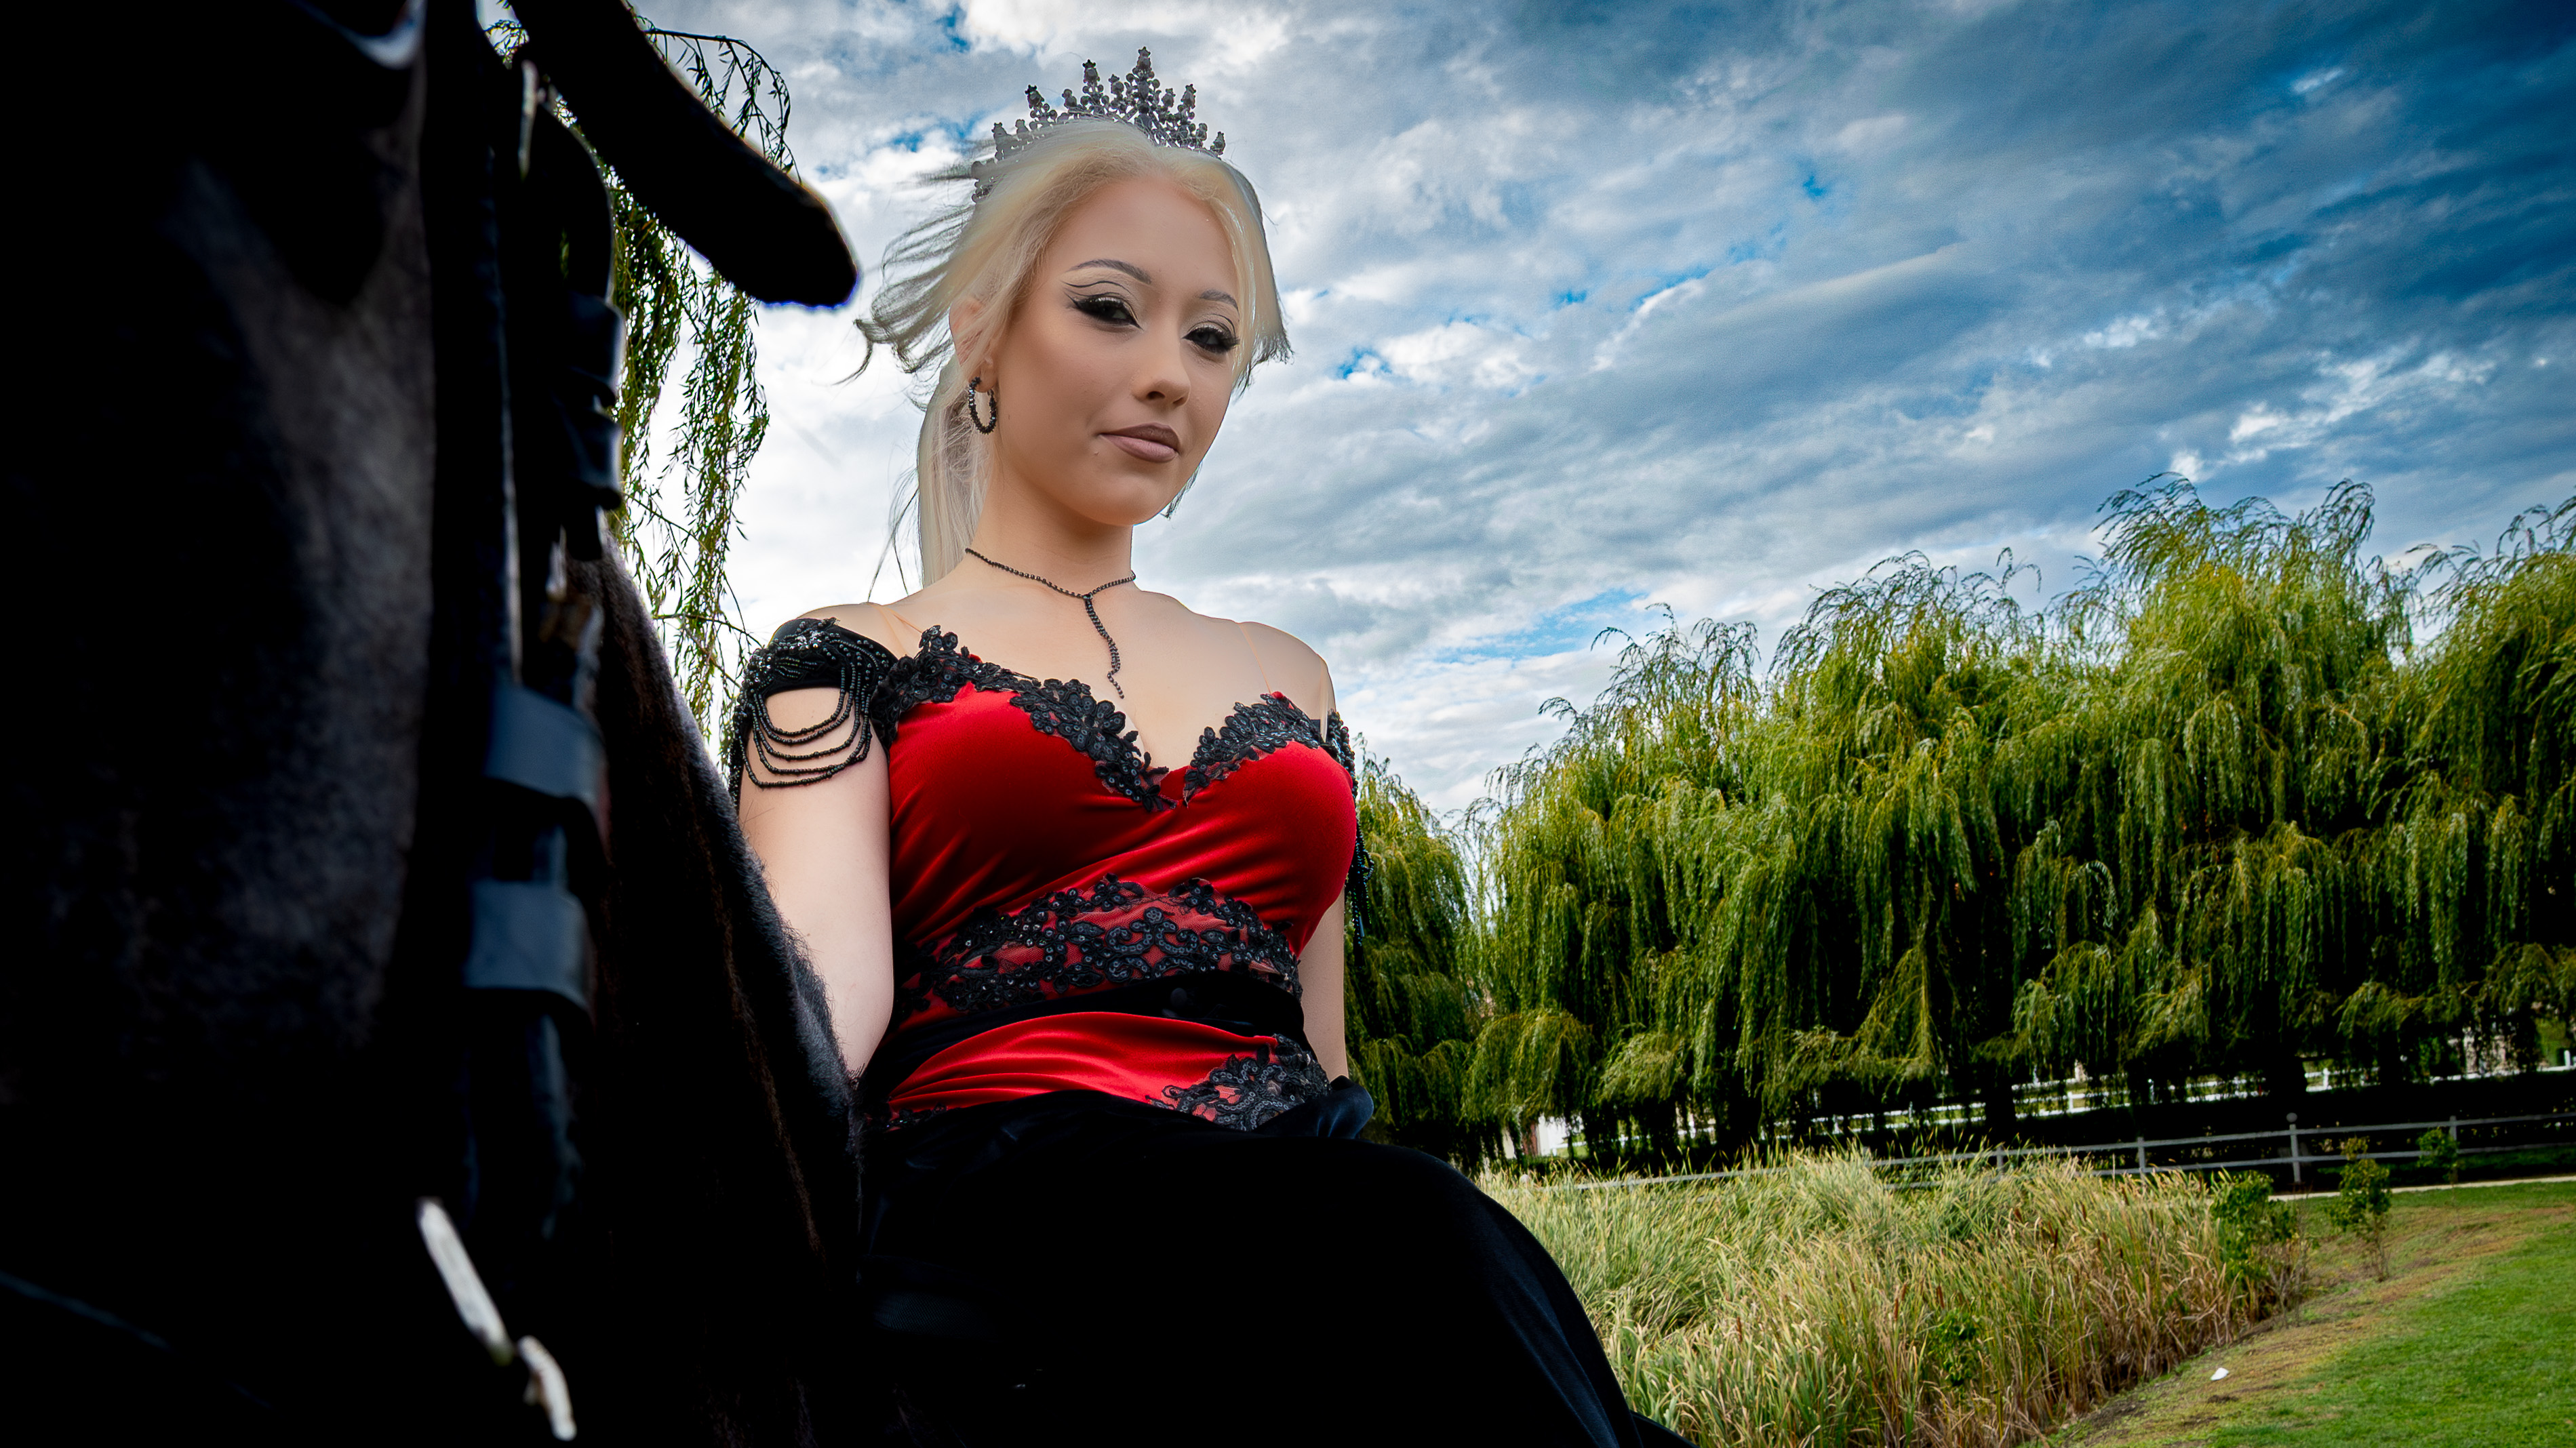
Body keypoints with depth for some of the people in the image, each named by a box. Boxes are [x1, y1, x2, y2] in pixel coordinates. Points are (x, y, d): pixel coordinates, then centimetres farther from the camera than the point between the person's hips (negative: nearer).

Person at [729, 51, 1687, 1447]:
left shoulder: (1285, 678, 25)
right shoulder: (848, 662, 12)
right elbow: (816, 978, -8)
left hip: (1315, 1214, 4)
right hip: (997, 1220, -4)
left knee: (1438, 1259, -33)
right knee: (1436, 1266, -35)